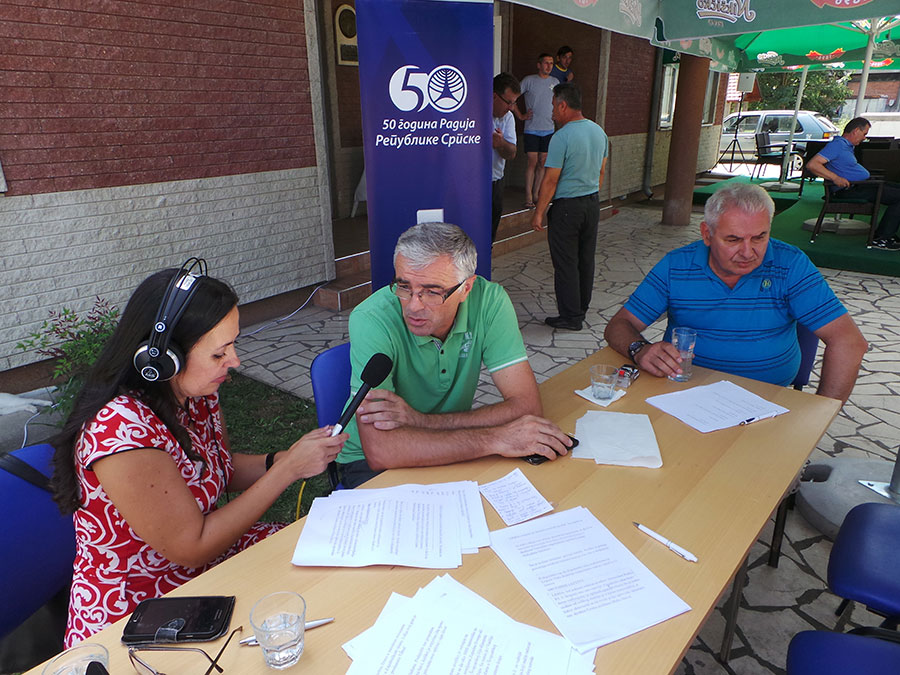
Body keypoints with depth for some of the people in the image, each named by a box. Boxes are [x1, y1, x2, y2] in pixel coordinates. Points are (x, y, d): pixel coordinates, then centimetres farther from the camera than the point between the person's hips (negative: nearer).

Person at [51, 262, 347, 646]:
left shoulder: (196, 394, -7)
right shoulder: (122, 430, -31)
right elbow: (193, 547, -24)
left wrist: (285, 458, -10)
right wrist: (288, 469, -22)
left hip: (206, 558, 7)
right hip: (132, 618, -7)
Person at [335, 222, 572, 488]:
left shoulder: (489, 300, -17)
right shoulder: (371, 320, -26)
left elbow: (526, 405, -19)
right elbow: (378, 449, -34)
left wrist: (423, 422, -28)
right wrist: (495, 439, -35)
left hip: (450, 446, 5)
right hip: (370, 463, -5)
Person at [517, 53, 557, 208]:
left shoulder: (555, 82, 12)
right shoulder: (529, 80, -3)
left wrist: (555, 114, 13)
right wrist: (520, 115, -6)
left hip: (548, 129, 5)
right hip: (532, 129, -4)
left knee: (543, 162, 5)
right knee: (532, 162, -9)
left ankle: (535, 193, 14)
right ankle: (528, 196, -3)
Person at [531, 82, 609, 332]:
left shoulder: (562, 137, -17)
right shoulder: (599, 131, 7)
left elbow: (550, 180, -17)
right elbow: (601, 172, 15)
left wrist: (538, 212, -10)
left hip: (567, 206, -8)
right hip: (593, 203, 8)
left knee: (565, 263, 0)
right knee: (586, 259, 15)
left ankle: (570, 316, 5)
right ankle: (581, 308, 27)